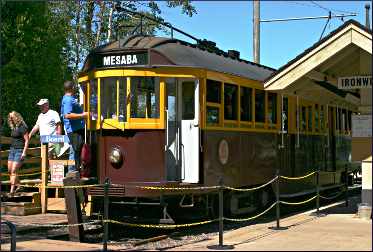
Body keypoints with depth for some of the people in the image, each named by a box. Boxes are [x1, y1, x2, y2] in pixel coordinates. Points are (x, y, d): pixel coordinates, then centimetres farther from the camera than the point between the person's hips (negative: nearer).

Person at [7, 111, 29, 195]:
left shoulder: (22, 127, -11)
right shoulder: (13, 127, 13)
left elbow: (27, 141, -13)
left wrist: (24, 152, -17)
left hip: (19, 150, -9)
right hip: (12, 149, 9)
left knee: (13, 171, -13)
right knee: (10, 170, 6)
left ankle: (12, 190, -12)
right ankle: (18, 186, 19)